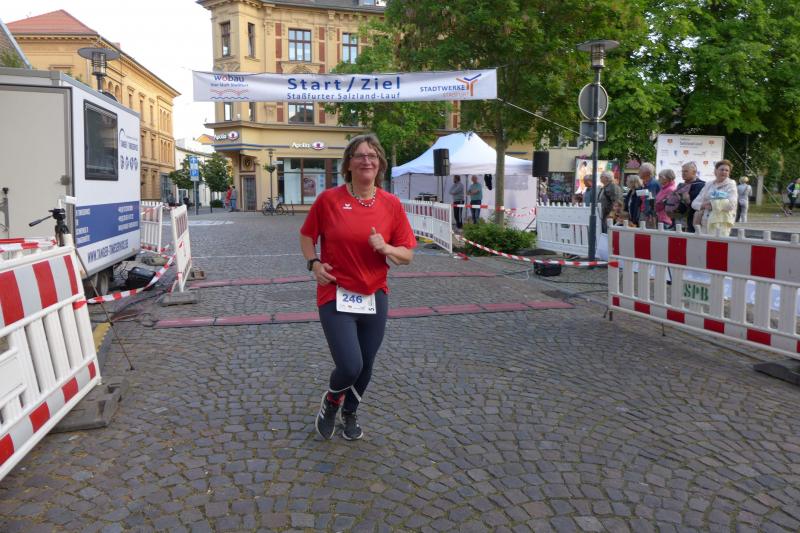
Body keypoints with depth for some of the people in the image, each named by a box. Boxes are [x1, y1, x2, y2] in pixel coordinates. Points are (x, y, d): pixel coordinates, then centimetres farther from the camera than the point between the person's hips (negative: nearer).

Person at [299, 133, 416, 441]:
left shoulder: (392, 204, -2)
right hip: (335, 295, -3)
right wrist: (314, 263, -7)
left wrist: (386, 248, -17)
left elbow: (407, 255, 2)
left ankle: (350, 412, 46)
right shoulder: (328, 199, -6)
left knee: (366, 366, 15)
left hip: (375, 297, 3)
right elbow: (307, 235, 9)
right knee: (350, 366, -12)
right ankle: (331, 402, 24)